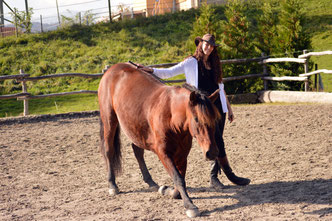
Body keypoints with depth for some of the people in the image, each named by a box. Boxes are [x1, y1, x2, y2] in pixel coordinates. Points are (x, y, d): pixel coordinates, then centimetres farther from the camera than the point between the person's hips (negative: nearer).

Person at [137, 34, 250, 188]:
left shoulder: (214, 64, 15)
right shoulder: (191, 63, -1)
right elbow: (169, 72, -6)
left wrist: (229, 107, 21)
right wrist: (151, 70, -21)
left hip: (219, 106, 6)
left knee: (217, 142, 4)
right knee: (217, 141, -9)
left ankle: (214, 176, 11)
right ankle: (230, 175, -4)